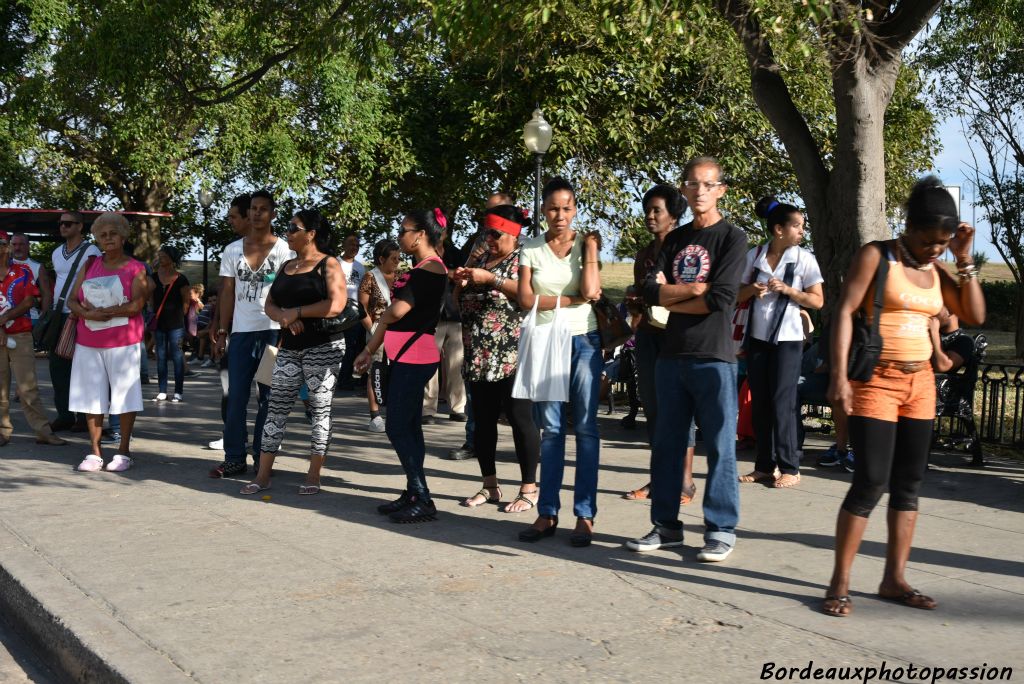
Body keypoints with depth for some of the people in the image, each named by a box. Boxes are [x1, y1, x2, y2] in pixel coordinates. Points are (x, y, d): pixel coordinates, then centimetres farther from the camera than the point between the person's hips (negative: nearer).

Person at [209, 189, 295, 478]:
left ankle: (262, 457, 11)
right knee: (236, 397, 1)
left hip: (273, 331, -3)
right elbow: (227, 293, 10)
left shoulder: (284, 250, 1)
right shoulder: (232, 250, 10)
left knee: (268, 397, 4)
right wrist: (221, 332, 4)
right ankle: (234, 458, 6)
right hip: (241, 331, 3)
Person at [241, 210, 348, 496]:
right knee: (276, 408, 3)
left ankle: (314, 475, 7)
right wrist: (283, 318, -9)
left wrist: (296, 312, -13)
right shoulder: (286, 266, 16)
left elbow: (336, 304, -18)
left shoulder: (328, 265, -4)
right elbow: (270, 305, 14)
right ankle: (263, 475, 7)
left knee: (320, 409, 0)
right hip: (290, 347, 6)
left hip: (323, 346, -6)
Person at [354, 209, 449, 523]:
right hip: (406, 356, 10)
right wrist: (370, 350, 22)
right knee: (408, 428, 12)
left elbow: (397, 310, -23)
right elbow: (393, 315, 21)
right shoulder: (421, 269, 18)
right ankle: (413, 495, 18)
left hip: (414, 357, -10)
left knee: (398, 428, -9)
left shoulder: (431, 268, -14)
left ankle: (423, 501, -6)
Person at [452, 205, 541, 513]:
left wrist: (491, 279, -20)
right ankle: (490, 486, 19)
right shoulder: (478, 260, 18)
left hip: (512, 356, -6)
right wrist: (460, 284, 2)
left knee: (519, 418, -4)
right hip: (478, 357, 7)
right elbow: (460, 303, 23)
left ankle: (529, 489, 3)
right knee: (483, 421, 9)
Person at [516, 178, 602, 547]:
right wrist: (572, 299, -9)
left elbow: (590, 290, -13)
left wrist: (591, 246, -7)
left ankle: (585, 515, 3)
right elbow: (525, 299, -6)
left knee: (585, 428, -1)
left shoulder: (585, 243, 2)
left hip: (584, 341, -1)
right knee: (550, 428, 6)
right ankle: (547, 513, 11)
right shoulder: (531, 248, 5)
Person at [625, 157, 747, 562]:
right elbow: (651, 290, 3)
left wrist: (670, 298, -3)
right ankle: (666, 525, 18)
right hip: (672, 356, 6)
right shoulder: (674, 240, 15)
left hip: (714, 357, -5)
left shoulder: (732, 237, -1)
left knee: (719, 446, -1)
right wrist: (692, 289, -10)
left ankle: (721, 530, 8)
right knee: (666, 444, 9)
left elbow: (721, 298, -13)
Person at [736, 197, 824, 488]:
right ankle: (765, 465, 15)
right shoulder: (753, 256, 3)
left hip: (787, 339, -3)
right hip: (758, 336, 3)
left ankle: (789, 468, 1)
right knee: (759, 402, 6)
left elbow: (817, 301, -4)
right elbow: (737, 295, 10)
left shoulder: (804, 259, -3)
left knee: (782, 402, -7)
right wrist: (752, 290, -11)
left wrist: (787, 289, -16)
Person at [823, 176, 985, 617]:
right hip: (876, 381, -7)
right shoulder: (876, 256, -6)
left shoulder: (935, 270, 12)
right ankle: (839, 584, -3)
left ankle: (894, 579, 15)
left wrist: (964, 260, 2)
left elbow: (975, 316, 9)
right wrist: (839, 375, -22)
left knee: (909, 484, 7)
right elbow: (844, 312, -13)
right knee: (870, 482, -11)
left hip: (920, 383, 7)